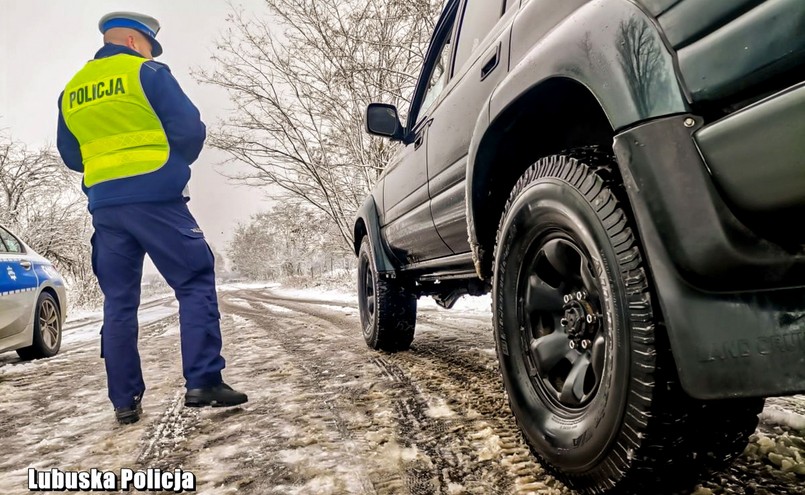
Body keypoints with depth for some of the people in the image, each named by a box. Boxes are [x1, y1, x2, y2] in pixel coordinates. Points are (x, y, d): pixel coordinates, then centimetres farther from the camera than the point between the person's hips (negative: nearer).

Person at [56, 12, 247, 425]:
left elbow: (71, 155, 21)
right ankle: (203, 382, -8)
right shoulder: (146, 72, 0)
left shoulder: (71, 91, 18)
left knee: (118, 300, 8)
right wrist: (175, 161, 12)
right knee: (195, 282, -1)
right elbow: (190, 130, -6)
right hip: (155, 197, -6)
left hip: (104, 206, 6)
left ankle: (125, 401, 10)